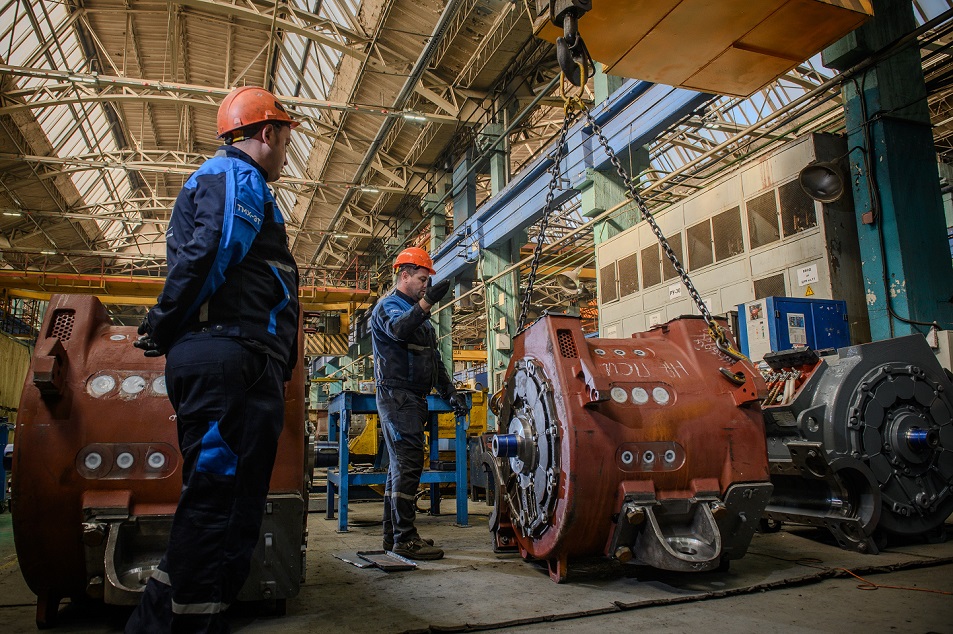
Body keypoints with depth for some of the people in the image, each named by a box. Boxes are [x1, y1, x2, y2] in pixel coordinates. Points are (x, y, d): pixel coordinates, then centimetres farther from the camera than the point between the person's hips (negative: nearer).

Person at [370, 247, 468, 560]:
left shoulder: (415, 311, 23)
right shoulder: (388, 306, -5)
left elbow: (433, 359, 24)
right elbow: (398, 329, -31)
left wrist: (450, 392, 16)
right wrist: (425, 302, -44)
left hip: (413, 399, 10)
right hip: (397, 395, -10)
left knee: (400, 466, 12)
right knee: (408, 465, -12)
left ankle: (393, 535, 19)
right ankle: (404, 538, -9)